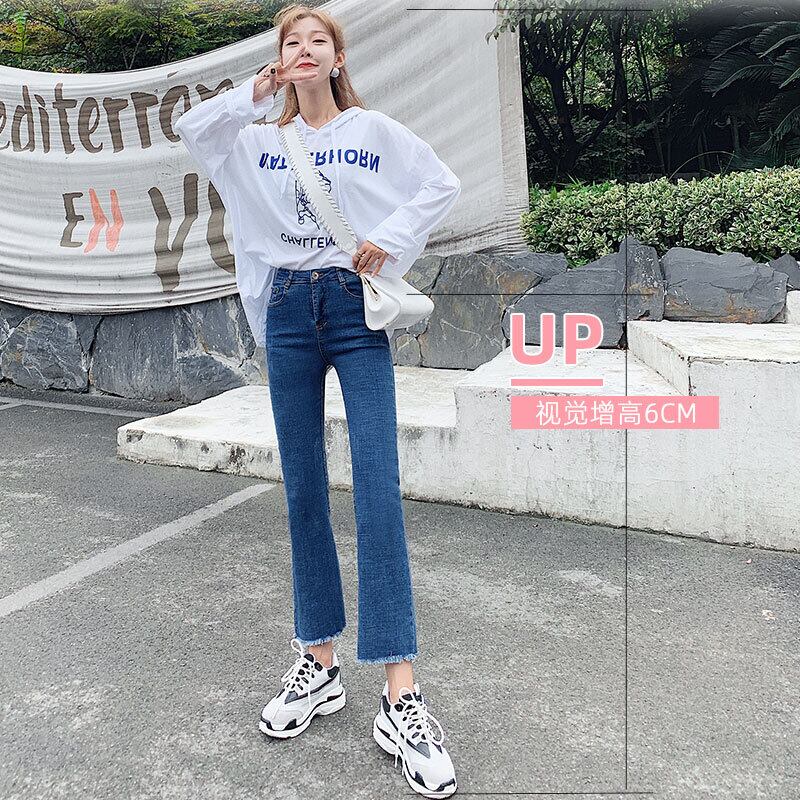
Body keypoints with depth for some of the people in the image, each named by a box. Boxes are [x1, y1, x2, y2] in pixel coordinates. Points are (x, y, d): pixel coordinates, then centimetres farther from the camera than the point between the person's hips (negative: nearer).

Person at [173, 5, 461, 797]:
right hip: (288, 314, 3)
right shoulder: (258, 139, 14)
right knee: (303, 492, 5)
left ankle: (399, 694, -10)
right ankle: (318, 663, 17)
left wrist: (389, 240, -6)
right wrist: (253, 94, 0)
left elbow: (442, 184, 6)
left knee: (378, 491, -13)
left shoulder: (373, 130, 7)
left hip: (356, 311, -3)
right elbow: (189, 129, 5)